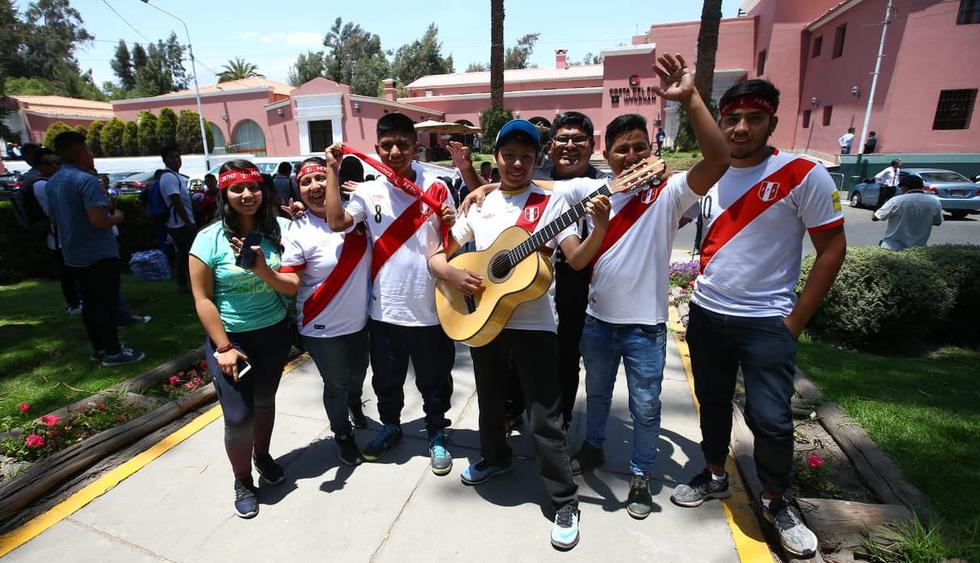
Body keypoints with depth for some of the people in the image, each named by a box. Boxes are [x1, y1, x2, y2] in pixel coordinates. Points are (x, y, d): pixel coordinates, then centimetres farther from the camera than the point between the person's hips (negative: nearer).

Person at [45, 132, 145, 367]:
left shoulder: (52, 183, 12)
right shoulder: (86, 180, -18)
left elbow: (54, 218, 22)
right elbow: (99, 221, -26)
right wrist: (117, 216, -7)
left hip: (74, 255, 9)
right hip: (99, 254, -9)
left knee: (90, 303, 15)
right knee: (106, 303, -2)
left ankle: (98, 348, 23)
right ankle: (113, 352, 5)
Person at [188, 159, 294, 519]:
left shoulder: (277, 230, -6)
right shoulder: (210, 238, -13)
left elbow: (292, 288, -7)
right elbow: (202, 299, -11)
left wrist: (264, 271, -26)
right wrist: (223, 347, -13)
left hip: (274, 333, 3)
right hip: (229, 337, -2)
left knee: (264, 400, 20)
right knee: (238, 416, -3)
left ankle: (262, 456, 46)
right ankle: (242, 482, 23)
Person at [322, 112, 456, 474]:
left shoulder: (436, 188, -3)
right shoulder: (368, 192, 0)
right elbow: (336, 222, -17)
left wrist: (452, 223, -21)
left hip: (429, 307, -1)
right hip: (385, 307, 2)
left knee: (434, 380, 14)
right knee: (386, 378, 21)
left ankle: (437, 435, 38)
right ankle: (391, 426, 46)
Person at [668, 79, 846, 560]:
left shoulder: (804, 175, -10)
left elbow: (832, 248, -7)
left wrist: (796, 321, -10)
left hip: (767, 321, -4)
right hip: (705, 313, 4)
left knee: (770, 418, 0)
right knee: (712, 402, 17)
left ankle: (776, 501, 27)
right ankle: (715, 476, 39)